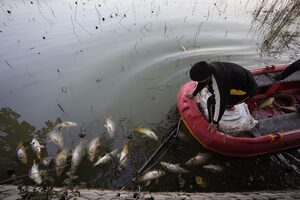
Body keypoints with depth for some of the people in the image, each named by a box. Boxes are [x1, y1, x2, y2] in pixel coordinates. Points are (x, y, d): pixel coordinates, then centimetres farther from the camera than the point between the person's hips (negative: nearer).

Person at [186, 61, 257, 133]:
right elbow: (203, 82, 5)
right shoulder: (209, 67, -14)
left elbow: (220, 103, -27)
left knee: (211, 101, -16)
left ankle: (212, 126, 3)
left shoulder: (219, 80, -37)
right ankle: (229, 105, 31)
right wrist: (193, 94, 20)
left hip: (248, 89, -8)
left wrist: (215, 123, -13)